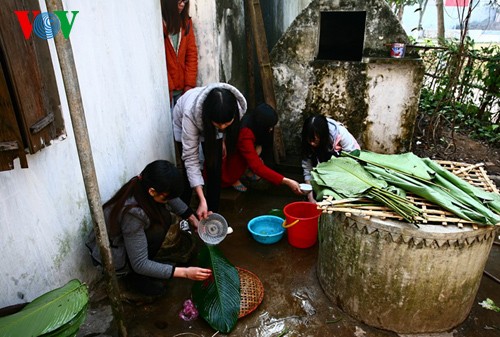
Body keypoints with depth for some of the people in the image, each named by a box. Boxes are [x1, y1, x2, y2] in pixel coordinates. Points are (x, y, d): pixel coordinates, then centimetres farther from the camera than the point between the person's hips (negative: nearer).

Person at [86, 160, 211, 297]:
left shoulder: (142, 185, -19)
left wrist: (194, 220, 1)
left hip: (124, 239, 8)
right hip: (111, 256, -8)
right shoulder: (132, 213, -39)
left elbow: (173, 197, 5)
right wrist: (185, 272, -33)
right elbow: (139, 264, -31)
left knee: (164, 217, -10)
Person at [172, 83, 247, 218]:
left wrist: (223, 140, 3)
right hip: (184, 126, -2)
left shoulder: (239, 105, -36)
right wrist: (202, 200, -39)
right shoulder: (190, 113, -44)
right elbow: (191, 157, -38)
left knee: (215, 170, -5)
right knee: (189, 172, -6)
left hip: (212, 128, 3)